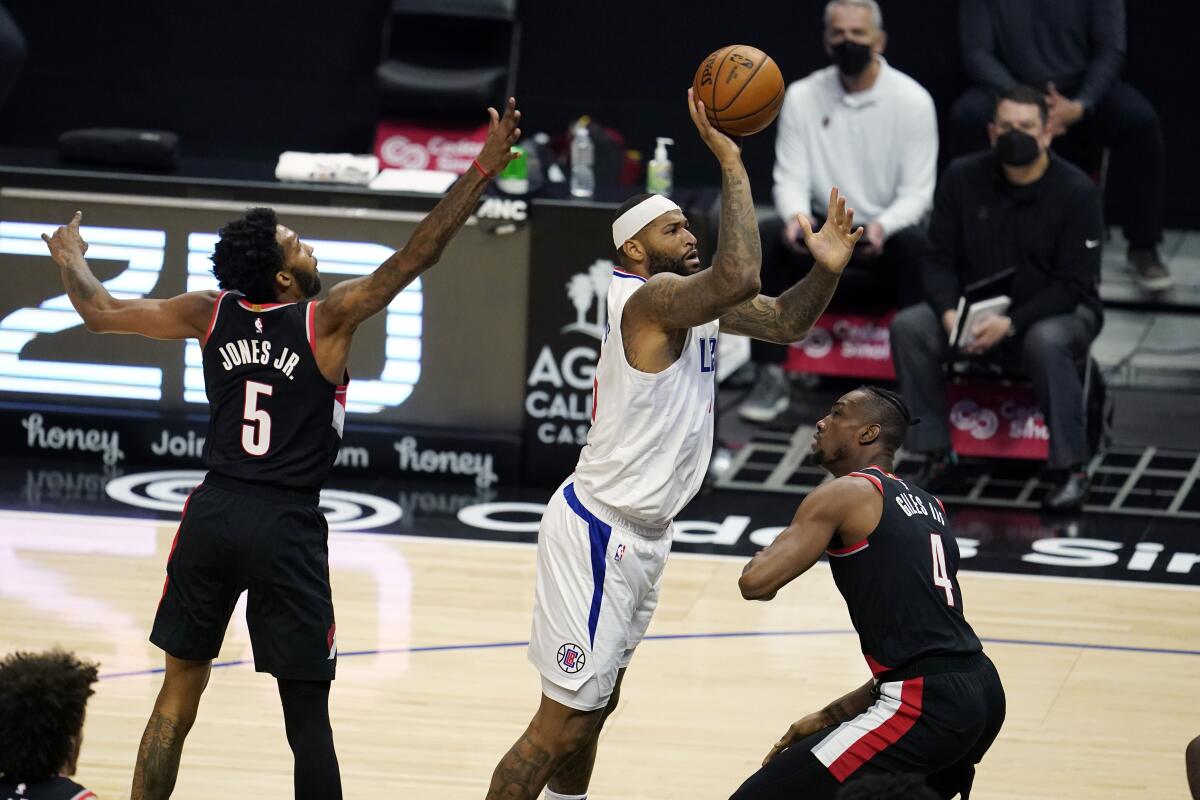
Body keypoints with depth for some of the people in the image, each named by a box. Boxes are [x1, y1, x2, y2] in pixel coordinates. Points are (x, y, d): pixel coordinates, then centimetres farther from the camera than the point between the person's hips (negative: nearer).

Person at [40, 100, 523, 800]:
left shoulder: (212, 315, 3)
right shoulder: (328, 318, -9)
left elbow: (99, 313, 11)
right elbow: (417, 256, -13)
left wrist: (70, 258, 31)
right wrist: (483, 172, -11)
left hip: (213, 516, 4)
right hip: (287, 529, -4)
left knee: (179, 695, 13)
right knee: (308, 712, 2)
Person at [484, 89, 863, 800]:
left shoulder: (693, 300, 9)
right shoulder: (650, 297, -21)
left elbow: (785, 322, 17)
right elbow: (739, 277, -39)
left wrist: (828, 268, -4)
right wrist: (730, 161, -33)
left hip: (641, 534, 10)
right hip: (601, 531, -10)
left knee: (595, 704, 22)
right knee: (562, 721, -8)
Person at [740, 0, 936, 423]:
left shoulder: (912, 100, -8)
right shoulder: (803, 97, -1)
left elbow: (917, 192, -11)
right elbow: (791, 179, -3)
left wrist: (883, 226, -33)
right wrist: (796, 217, -28)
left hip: (887, 234, -2)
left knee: (916, 245, -37)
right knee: (765, 237, -27)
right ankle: (771, 376, -22)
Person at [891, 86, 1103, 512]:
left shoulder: (1075, 191, -13)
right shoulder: (963, 178, -3)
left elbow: (1073, 285, -15)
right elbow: (940, 261, 0)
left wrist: (1011, 323, -28)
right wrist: (950, 313, -21)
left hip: (1059, 312, -4)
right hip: (977, 309, 4)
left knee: (1046, 342, -39)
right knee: (908, 327, -21)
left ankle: (1070, 471, -27)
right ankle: (937, 458, -14)